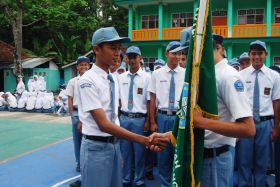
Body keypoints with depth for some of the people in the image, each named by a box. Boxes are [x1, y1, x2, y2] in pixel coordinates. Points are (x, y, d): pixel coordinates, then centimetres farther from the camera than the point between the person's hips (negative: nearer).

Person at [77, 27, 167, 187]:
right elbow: (103, 124, -23)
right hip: (96, 147, -7)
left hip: (114, 144, 7)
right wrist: (144, 140, -28)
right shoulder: (87, 80, -18)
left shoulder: (113, 79, 6)